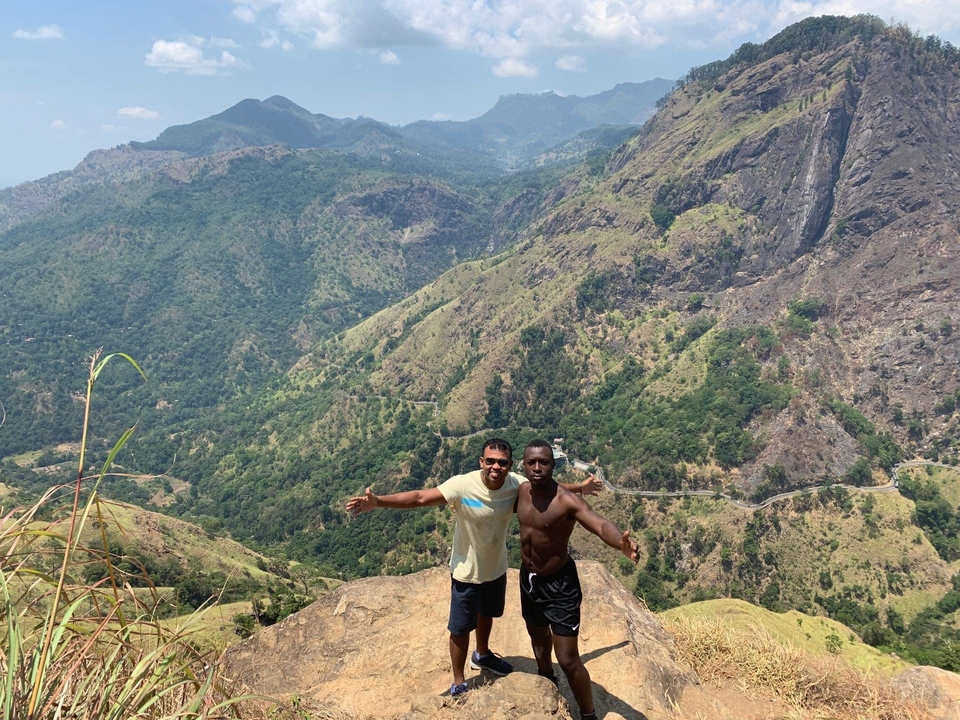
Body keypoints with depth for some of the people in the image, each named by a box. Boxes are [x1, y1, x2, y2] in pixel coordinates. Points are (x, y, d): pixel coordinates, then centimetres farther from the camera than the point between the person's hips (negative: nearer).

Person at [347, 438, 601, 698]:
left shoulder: (517, 483, -19)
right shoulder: (462, 485, -33)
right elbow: (420, 497, -36)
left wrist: (579, 488, 2)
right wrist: (377, 501, -46)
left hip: (496, 567, 5)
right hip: (466, 571, -5)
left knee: (487, 614, 30)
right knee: (461, 628, 10)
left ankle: (482, 655, 59)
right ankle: (458, 684, 33)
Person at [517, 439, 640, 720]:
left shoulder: (566, 501, -28)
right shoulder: (522, 490, -9)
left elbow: (600, 524, -46)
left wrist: (622, 544, -64)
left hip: (559, 584, -7)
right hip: (528, 578, 7)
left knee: (568, 660, -3)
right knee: (538, 636, 31)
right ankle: (546, 679, 62)